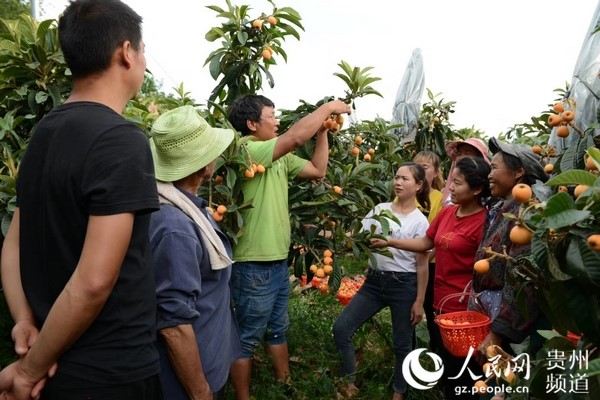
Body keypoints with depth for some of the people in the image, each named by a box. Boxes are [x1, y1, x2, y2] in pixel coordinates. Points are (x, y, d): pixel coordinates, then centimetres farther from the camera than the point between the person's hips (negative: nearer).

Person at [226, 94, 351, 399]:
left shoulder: (280, 158, 9)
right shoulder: (246, 152, -18)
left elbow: (317, 170, 14)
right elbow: (296, 136, -28)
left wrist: (323, 130, 8)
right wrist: (328, 107, -15)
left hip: (278, 261, 9)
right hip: (254, 266, -9)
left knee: (277, 329, 23)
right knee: (247, 339, 6)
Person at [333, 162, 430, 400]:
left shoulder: (419, 221, -6)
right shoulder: (380, 209, 4)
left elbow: (422, 264, -5)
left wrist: (419, 301, -6)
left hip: (403, 284, -4)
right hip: (375, 280, 4)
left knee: (402, 344, 10)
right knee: (341, 328, -4)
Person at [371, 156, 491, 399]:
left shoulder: (484, 221, -18)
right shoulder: (447, 212, 4)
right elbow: (426, 243, 13)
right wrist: (389, 242, 9)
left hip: (464, 309, -7)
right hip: (440, 302, 7)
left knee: (460, 370, 10)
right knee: (444, 363, 22)